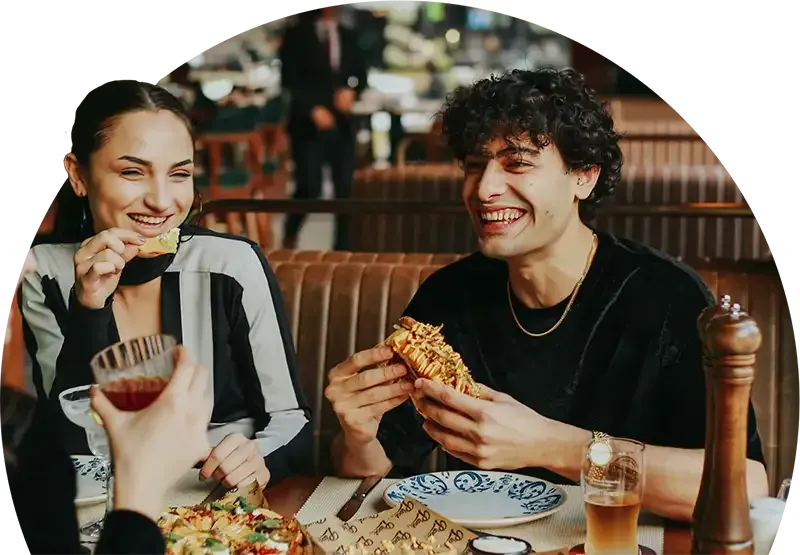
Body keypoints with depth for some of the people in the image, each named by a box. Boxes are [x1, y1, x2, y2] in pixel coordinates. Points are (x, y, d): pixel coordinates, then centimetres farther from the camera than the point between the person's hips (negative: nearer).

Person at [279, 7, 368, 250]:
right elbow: (289, 79, -4)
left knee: (347, 189, -1)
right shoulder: (296, 35, 2)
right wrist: (312, 108, -14)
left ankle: (343, 247, 9)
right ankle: (289, 237, 17)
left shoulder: (348, 36, 13)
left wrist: (351, 91, -6)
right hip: (309, 124, -4)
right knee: (309, 188, -9)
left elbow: (361, 73, 15)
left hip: (342, 123, 4)